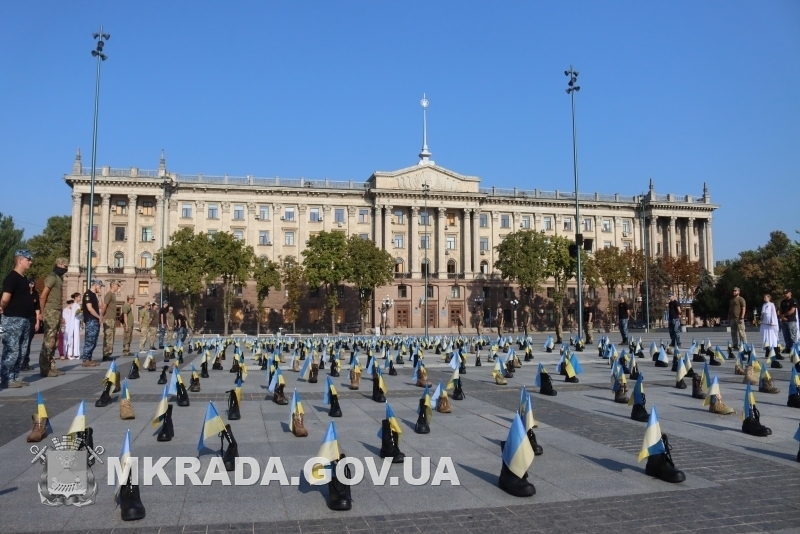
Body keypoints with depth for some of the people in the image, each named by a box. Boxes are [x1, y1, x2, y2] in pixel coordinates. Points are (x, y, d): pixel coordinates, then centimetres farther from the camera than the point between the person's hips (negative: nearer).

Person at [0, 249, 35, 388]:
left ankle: (13, 378, 18)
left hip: (24, 319, 9)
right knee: (11, 351, -8)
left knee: (20, 351, 12)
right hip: (13, 319, -9)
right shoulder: (12, 277, -12)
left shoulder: (23, 278, 17)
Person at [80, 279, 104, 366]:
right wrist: (99, 317, -9)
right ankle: (85, 360, -7)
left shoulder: (93, 295, 19)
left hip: (95, 321, 10)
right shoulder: (88, 294, -10)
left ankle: (89, 359, 14)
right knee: (89, 341, -9)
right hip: (90, 321, -10)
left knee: (93, 342, 10)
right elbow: (89, 308, -17)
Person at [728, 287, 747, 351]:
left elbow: (744, 309, -10)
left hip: (739, 318, -8)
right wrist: (728, 317, 17)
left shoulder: (741, 299, -3)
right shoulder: (731, 300, 21)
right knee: (733, 333, 7)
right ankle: (735, 346, 12)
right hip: (732, 318, 8)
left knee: (741, 332, -11)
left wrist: (742, 318, -18)